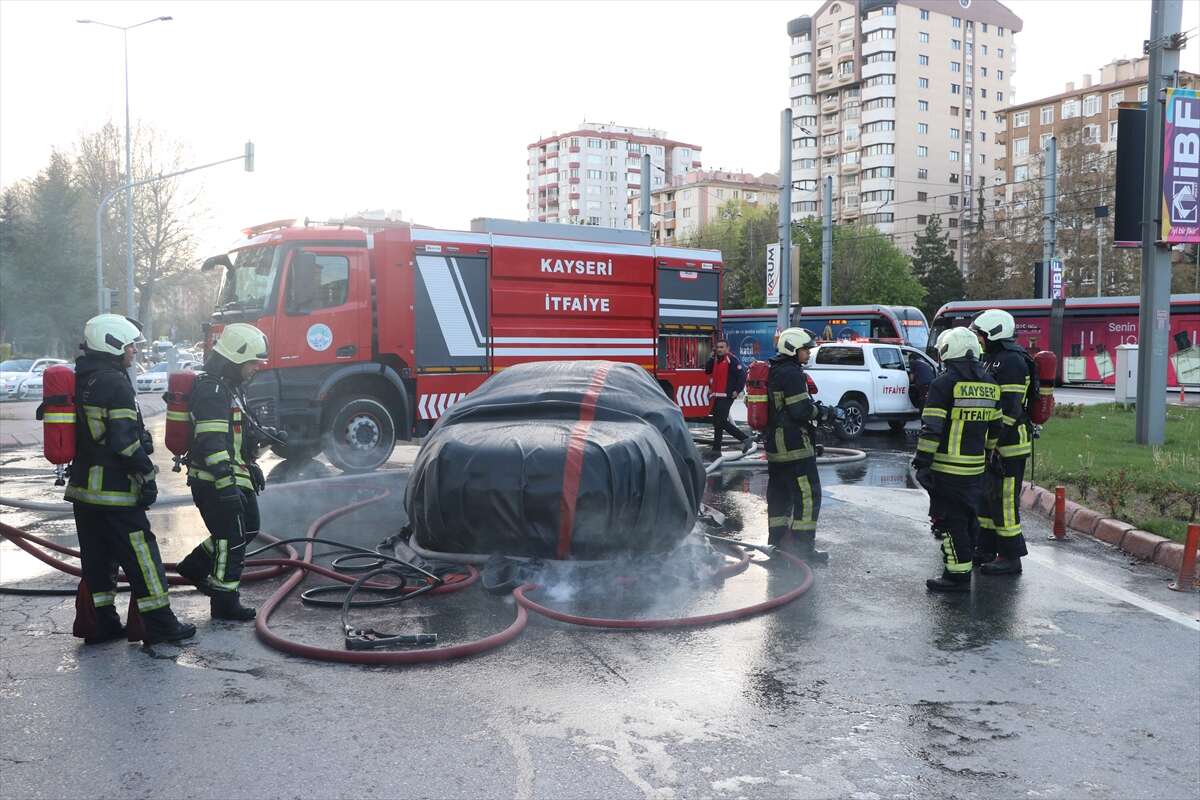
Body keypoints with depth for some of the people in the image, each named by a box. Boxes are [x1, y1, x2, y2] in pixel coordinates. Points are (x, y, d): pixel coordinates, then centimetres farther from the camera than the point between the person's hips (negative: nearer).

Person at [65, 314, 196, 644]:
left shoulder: (82, 380, 14)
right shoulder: (114, 383, -16)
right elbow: (125, 440, -21)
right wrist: (148, 476, -13)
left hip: (83, 487, 9)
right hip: (115, 490, -9)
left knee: (97, 557, 14)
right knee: (140, 555, -3)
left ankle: (101, 624, 19)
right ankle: (159, 624, 2)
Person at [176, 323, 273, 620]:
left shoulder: (229, 386, 14)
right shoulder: (212, 390, -20)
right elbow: (212, 442, -28)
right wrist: (226, 485, -32)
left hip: (235, 477, 10)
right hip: (215, 481, -10)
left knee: (248, 528, 19)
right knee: (232, 540, -2)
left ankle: (195, 566, 30)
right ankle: (225, 603, 9)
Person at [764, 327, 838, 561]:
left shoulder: (774, 371, 15)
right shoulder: (792, 373, -16)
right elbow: (801, 411, -21)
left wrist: (816, 408, 15)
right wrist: (823, 413, -3)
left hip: (774, 443, 10)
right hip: (794, 445, -10)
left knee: (779, 494, 16)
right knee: (808, 494, -5)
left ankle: (776, 542, 23)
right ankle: (803, 547, -3)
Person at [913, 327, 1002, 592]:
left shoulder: (944, 383, -12)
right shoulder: (990, 384, 11)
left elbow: (931, 428, -16)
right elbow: (995, 427, 18)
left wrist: (922, 462, -12)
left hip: (948, 466, -7)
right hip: (976, 466, 7)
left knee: (951, 520, -2)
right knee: (969, 516, 18)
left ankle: (958, 575, 1)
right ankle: (963, 560, 31)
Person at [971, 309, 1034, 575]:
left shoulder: (1011, 362, -16)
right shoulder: (992, 359, 17)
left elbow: (1009, 410, -23)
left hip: (1009, 445, -11)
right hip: (992, 443, 11)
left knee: (1004, 500, -5)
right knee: (986, 496, 17)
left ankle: (1011, 558, 2)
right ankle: (986, 549, 28)